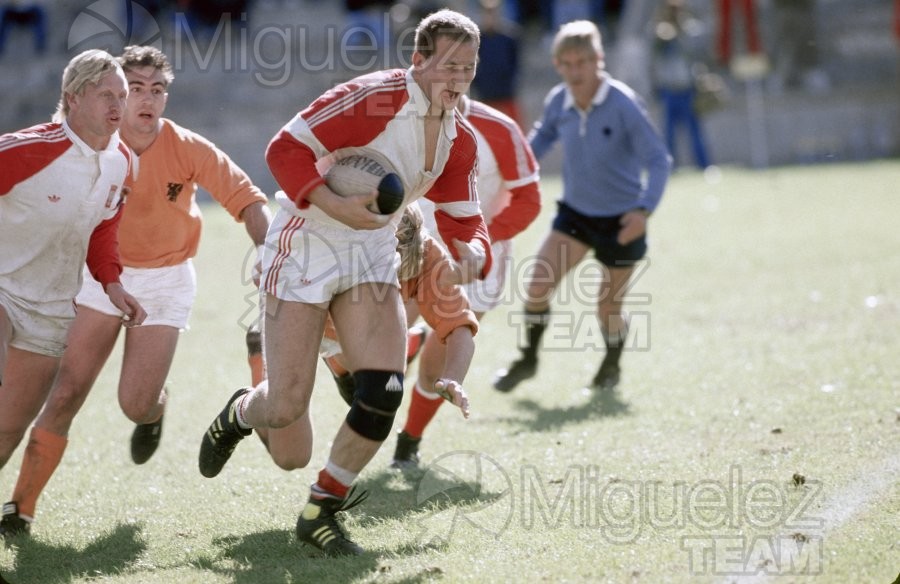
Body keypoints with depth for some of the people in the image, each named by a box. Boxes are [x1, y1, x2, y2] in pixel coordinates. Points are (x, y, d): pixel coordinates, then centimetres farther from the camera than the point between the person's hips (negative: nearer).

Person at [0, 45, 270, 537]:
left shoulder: (187, 148, -13)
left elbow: (246, 199, -11)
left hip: (165, 281, -1)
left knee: (135, 403, -10)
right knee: (66, 393, -8)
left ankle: (154, 409, 29)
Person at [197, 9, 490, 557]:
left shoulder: (460, 141, 3)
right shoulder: (373, 97, -20)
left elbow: (464, 221, 10)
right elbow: (285, 149, -21)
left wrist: (474, 252, -13)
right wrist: (334, 205, -33)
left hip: (372, 258, 6)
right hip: (306, 249, -6)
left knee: (384, 393, -11)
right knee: (285, 408, -6)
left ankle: (321, 513, 6)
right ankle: (238, 414, 33)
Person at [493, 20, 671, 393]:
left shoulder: (624, 104, -23)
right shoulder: (558, 102, -7)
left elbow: (658, 159, -20)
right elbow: (543, 136, 16)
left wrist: (644, 208, -32)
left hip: (622, 220, -4)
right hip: (576, 212, 4)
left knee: (608, 307, 7)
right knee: (537, 285, -11)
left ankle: (611, 365, 38)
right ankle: (527, 359, 11)